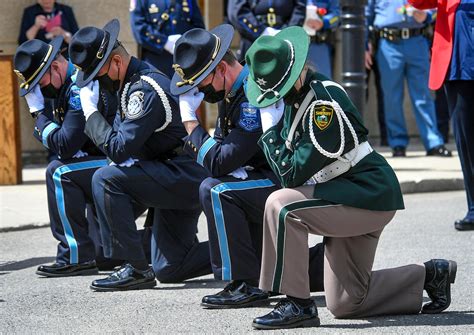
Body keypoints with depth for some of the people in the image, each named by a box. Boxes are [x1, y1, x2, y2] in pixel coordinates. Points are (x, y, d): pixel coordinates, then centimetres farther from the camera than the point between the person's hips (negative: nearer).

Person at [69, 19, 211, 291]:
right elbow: (121, 134, 20)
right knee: (168, 269, 10)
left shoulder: (145, 90, -22)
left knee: (106, 180, -23)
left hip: (183, 176, -10)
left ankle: (136, 269, -17)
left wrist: (90, 110, -18)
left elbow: (119, 149, -25)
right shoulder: (130, 82, 10)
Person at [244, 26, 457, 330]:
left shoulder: (324, 103, -22)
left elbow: (294, 174, -23)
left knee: (281, 206, -26)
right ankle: (429, 275, 28)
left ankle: (298, 304, -18)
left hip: (369, 197, -10)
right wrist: (271, 128, -1)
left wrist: (270, 127, -15)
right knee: (344, 304, 11)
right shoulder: (295, 95, 6)